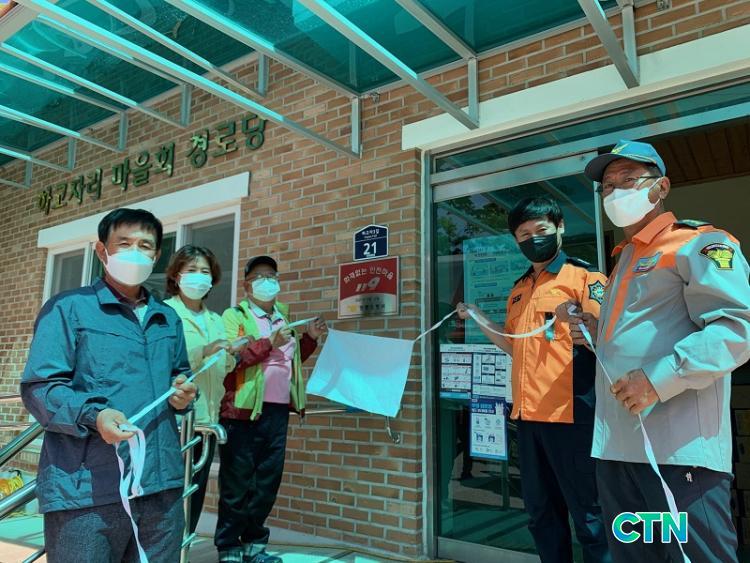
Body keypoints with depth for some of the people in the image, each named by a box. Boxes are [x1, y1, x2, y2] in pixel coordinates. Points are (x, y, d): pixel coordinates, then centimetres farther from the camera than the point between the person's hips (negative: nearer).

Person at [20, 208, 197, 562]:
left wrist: (182, 393, 3)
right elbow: (39, 387, -8)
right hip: (87, 491, -5)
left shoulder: (168, 319, 17)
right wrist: (93, 416, -25)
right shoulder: (68, 308, 0)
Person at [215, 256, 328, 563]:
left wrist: (310, 338, 10)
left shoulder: (284, 317, 18)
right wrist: (270, 342, -20)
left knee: (268, 480, 12)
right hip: (244, 409, -6)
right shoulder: (235, 315, -1)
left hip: (278, 410, 6)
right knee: (237, 482, 3)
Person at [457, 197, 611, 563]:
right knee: (541, 514, 17)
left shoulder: (582, 276, -2)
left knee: (588, 516, 2)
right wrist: (479, 319, 12)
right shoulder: (519, 290, 17)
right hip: (528, 413, 7)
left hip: (570, 412, -7)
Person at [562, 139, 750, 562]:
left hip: (678, 448, -8)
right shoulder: (625, 259, 24)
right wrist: (595, 332, 13)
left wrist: (658, 380, -23)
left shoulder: (696, 243, -4)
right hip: (616, 445, 9)